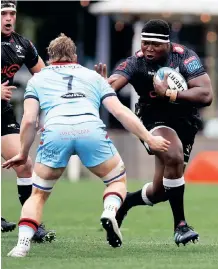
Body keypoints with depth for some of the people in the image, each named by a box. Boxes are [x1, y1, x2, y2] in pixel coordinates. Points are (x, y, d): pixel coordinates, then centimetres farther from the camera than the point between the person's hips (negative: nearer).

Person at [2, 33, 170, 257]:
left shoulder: (37, 79, 29)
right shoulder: (93, 76, 32)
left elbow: (28, 120, 17)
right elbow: (120, 111, 21)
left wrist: (23, 154, 29)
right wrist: (149, 139, 24)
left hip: (55, 131, 0)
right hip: (91, 129, 0)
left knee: (38, 195, 19)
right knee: (118, 180, 24)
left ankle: (22, 245, -2)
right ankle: (109, 212, -8)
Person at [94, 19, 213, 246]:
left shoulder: (185, 58, -14)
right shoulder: (136, 63, -14)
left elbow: (206, 95, -22)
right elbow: (113, 83, -31)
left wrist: (169, 94, -30)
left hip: (185, 123, 3)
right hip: (154, 120, -3)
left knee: (161, 190, 6)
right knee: (174, 157, -34)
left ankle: (126, 201, 40)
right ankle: (180, 224, -21)